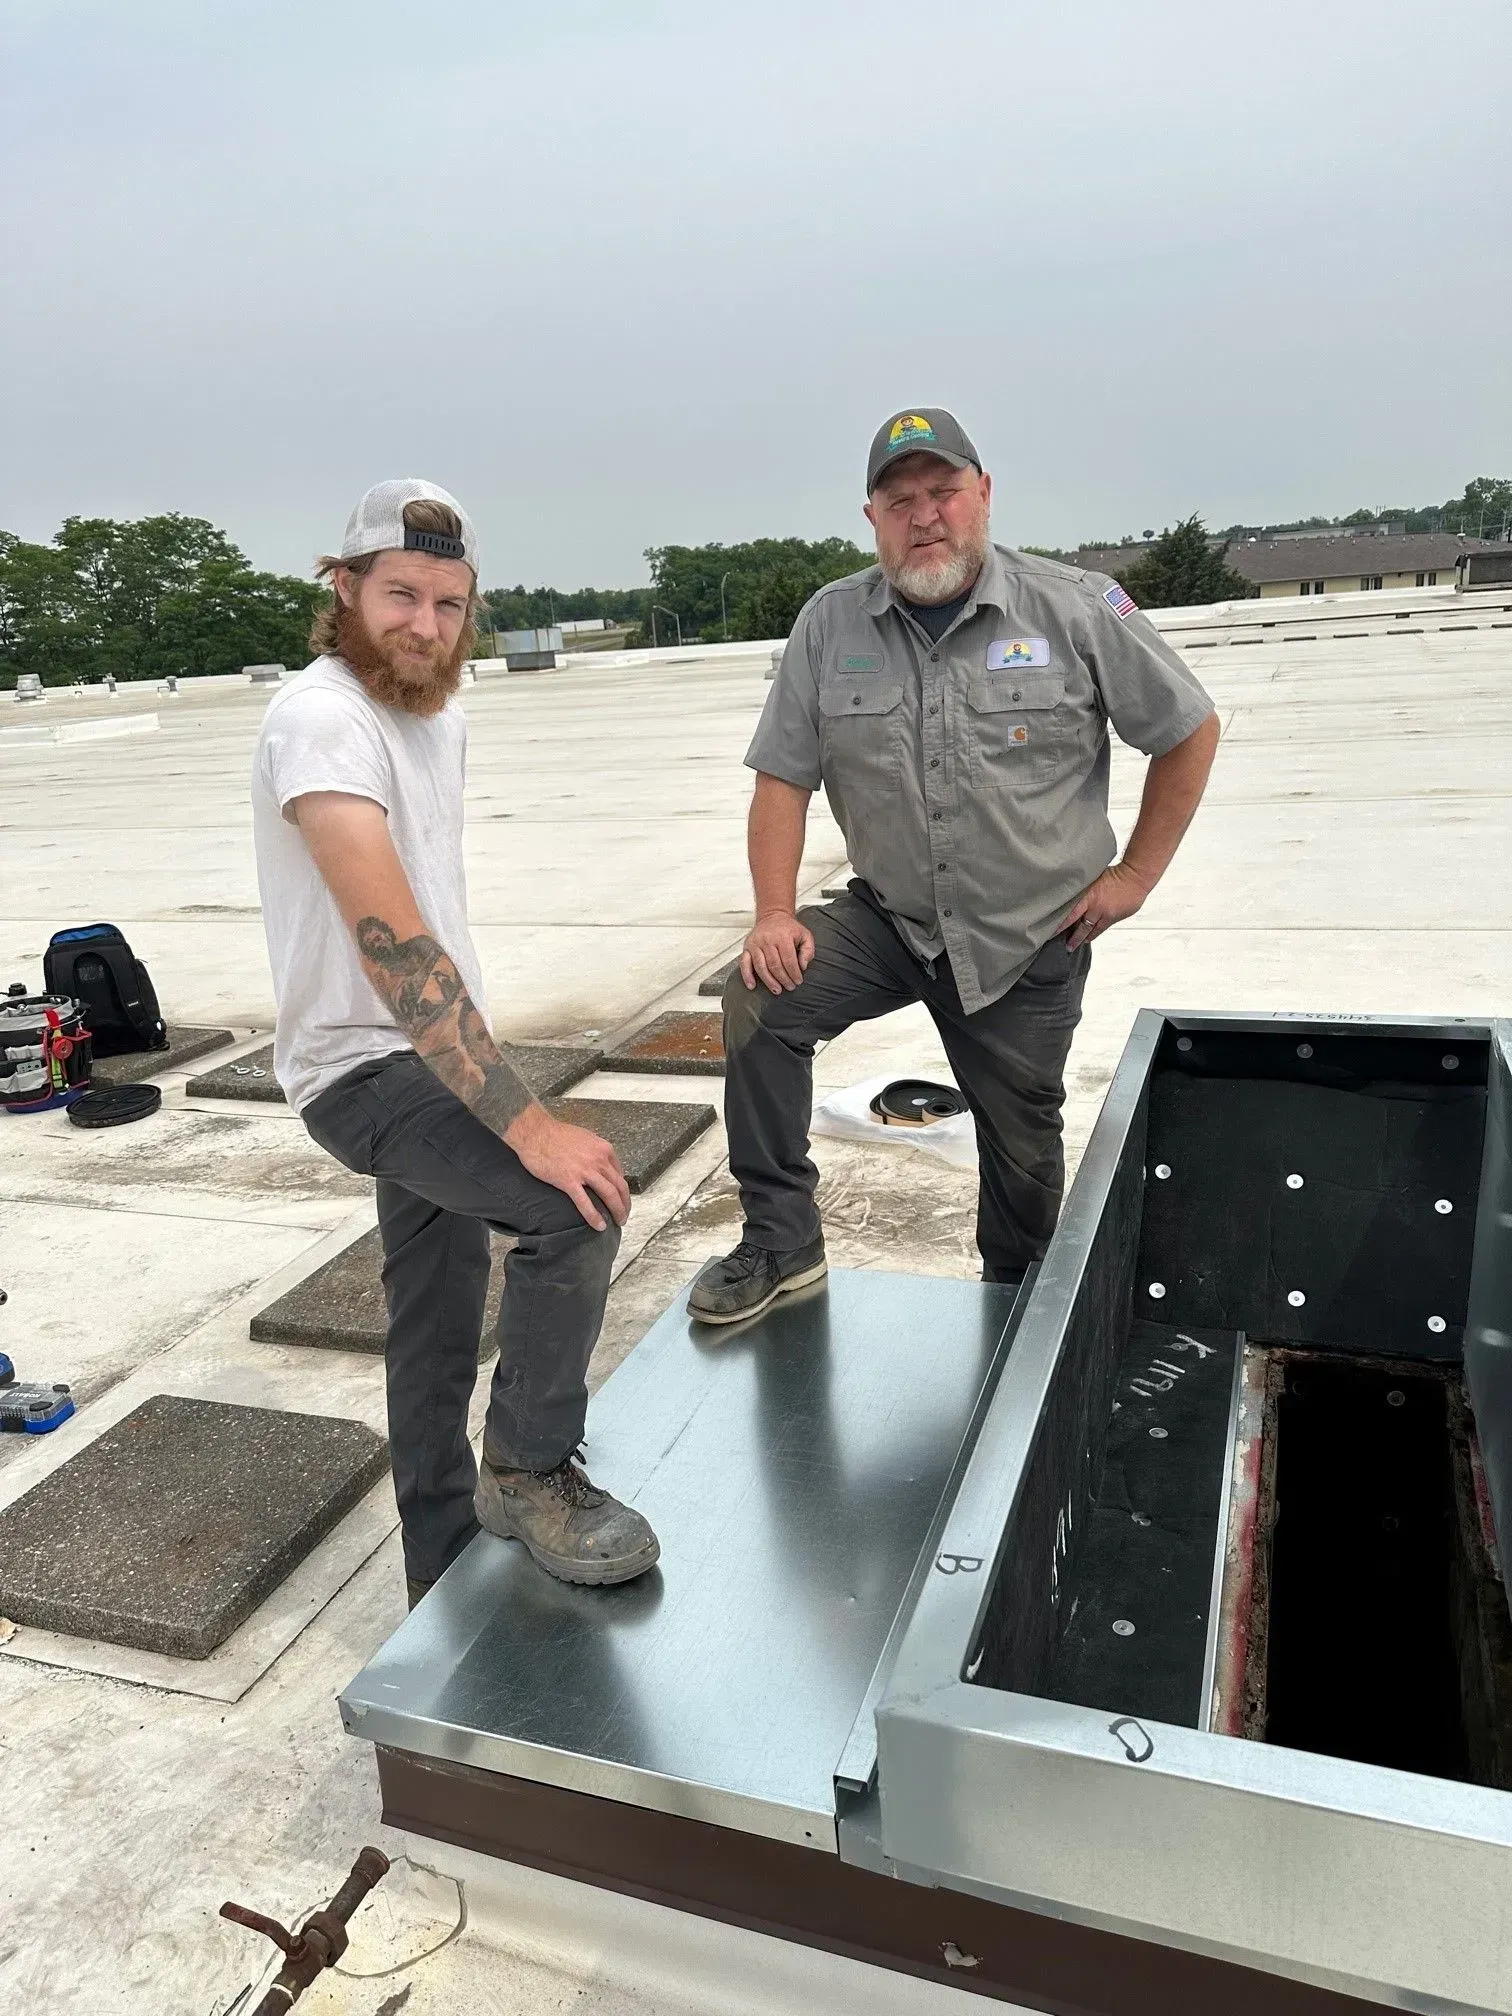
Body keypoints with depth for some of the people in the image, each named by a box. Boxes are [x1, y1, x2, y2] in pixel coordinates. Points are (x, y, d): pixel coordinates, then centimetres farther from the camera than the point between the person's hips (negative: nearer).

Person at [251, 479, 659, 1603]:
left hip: (435, 1058, 9)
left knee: (437, 1324, 17)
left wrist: (487, 1084, 16)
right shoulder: (322, 720, -22)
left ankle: (448, 1573, 34)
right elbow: (394, 946, -33)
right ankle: (533, 1473, -6)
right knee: (580, 1204, -28)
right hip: (365, 1067, -9)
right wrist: (527, 1122, -37)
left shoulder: (441, 714, 8)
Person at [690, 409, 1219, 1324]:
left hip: (1033, 940, -1)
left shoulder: (1076, 608, -9)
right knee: (760, 1000, -23)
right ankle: (780, 1242, -6)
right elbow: (784, 778, -2)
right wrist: (777, 914, -14)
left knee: (1023, 1146, 11)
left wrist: (1134, 875, -2)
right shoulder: (830, 623, -3)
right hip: (889, 918, 2)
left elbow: (1191, 731, 0)